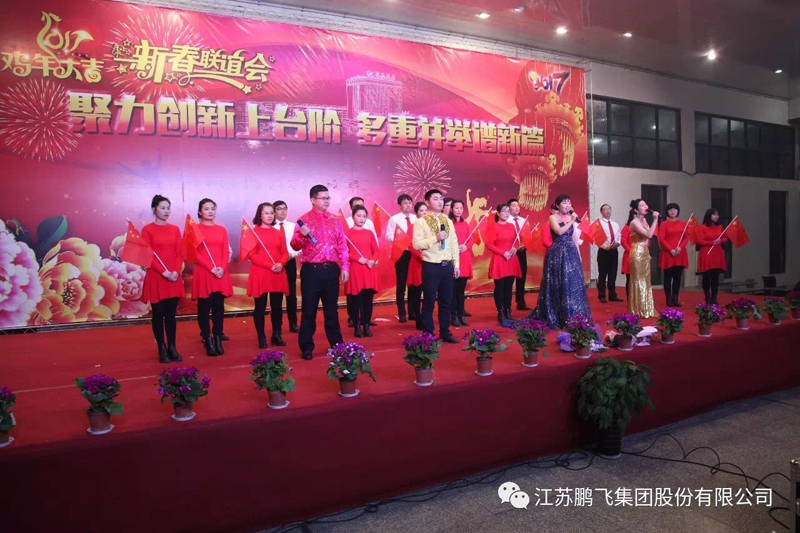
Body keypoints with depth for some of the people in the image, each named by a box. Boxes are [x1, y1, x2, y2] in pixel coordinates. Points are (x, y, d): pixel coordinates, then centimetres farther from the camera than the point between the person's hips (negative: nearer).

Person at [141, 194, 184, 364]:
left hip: (174, 278, 3)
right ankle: (162, 349, 10)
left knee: (171, 314, 7)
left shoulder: (175, 229, 9)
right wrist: (164, 272, -16)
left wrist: (176, 271, -10)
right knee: (158, 314, 3)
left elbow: (179, 253, 6)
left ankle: (172, 348, 13)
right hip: (156, 277, -3)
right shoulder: (147, 229, -2)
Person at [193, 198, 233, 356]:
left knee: (219, 307, 5)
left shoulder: (221, 229, 14)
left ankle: (218, 341, 12)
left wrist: (222, 268, -9)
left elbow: (226, 251, 9)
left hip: (221, 274, 4)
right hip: (203, 273, -3)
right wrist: (211, 269, -14)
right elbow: (195, 253, -5)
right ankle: (208, 341, 5)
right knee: (204, 308, 0)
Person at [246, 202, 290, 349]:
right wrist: (270, 266, -16)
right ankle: (261, 338, 8)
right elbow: (252, 255, -7)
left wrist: (280, 264, -12)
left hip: (278, 275, 4)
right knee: (260, 307, 2)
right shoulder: (253, 231, 0)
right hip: (260, 274, -4)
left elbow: (285, 253, 10)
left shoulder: (278, 233, 12)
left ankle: (277, 335, 15)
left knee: (277, 306, 7)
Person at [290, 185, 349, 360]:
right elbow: (295, 246, -7)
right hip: (311, 270, -3)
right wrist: (301, 235, -27)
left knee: (331, 308, 12)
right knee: (309, 309, 2)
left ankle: (336, 344, 23)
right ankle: (306, 347, 12)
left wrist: (345, 267, 2)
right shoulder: (304, 220, -2)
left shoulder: (335, 220, 10)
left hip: (331, 269, 4)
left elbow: (342, 245, 10)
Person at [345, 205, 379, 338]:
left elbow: (376, 250, 13)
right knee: (356, 300, 0)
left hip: (369, 269, 4)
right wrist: (358, 259, -15)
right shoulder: (347, 233, 0)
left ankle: (366, 326, 13)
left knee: (368, 299, 4)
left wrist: (373, 260, -6)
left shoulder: (369, 233, 13)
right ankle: (357, 327, 8)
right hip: (354, 269, -4)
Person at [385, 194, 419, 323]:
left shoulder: (416, 219, 8)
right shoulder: (394, 219, -4)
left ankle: (412, 312, 20)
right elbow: (388, 236, -8)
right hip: (401, 253, -4)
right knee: (401, 284, 3)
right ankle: (402, 313, 12)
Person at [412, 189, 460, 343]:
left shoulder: (448, 221, 12)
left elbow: (454, 244, 13)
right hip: (431, 267, -5)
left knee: (446, 301, 11)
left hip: (447, 266, 5)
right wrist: (435, 238, -19)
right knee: (429, 302, 3)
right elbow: (416, 244, -13)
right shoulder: (421, 222, -4)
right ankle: (428, 334, 13)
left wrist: (456, 264, 8)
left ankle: (445, 332, 22)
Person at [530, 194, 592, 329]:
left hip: (571, 254, 6)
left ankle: (573, 316, 16)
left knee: (573, 284, 6)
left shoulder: (572, 218, 13)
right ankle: (554, 317, 4)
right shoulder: (552, 218, -4)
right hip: (557, 254, -6)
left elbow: (574, 238, 16)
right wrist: (571, 221, -16)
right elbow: (559, 231, -21)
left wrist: (578, 255, 13)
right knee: (558, 285, -3)